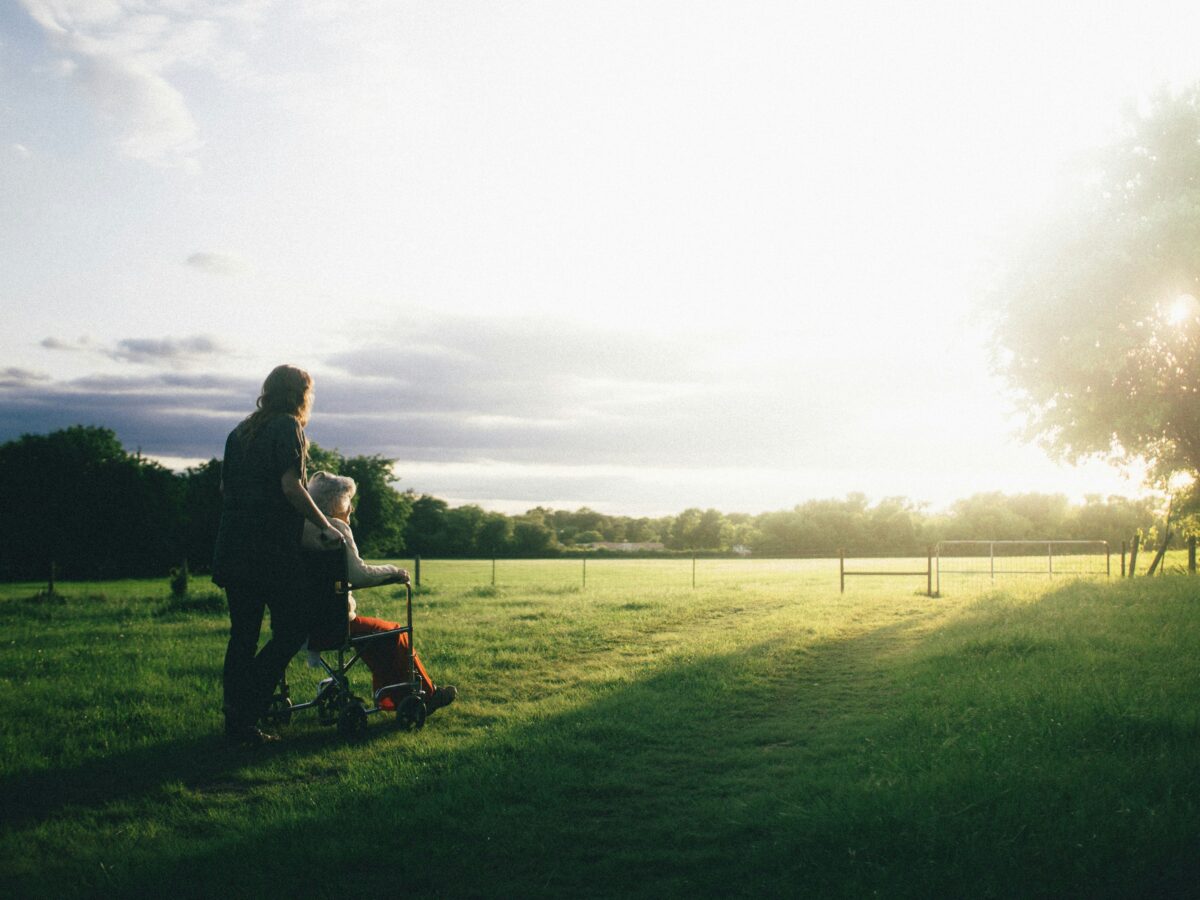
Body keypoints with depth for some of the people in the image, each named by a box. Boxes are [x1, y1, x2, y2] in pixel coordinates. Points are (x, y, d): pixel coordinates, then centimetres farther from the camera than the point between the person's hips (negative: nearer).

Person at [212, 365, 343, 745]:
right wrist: (325, 526, -9)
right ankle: (245, 712, -8)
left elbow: (224, 487, 20)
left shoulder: (240, 431, 18)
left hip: (233, 548, 8)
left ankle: (236, 721, 12)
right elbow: (290, 486, -15)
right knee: (292, 629, -1)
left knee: (243, 635, 11)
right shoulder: (287, 427, -5)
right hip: (272, 550, -8)